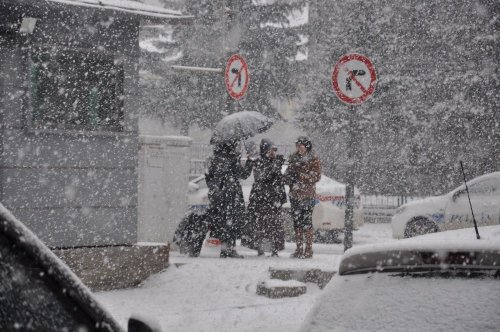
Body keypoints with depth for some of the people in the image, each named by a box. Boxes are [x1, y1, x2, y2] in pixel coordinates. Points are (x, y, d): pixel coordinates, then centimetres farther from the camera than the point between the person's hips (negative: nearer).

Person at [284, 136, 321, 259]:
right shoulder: (293, 158, 14)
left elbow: (317, 176, -7)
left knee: (306, 221, -9)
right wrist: (288, 178, -1)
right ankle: (298, 249, 13)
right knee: (297, 221, 7)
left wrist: (301, 176, -16)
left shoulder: (313, 159, -2)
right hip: (294, 194, 5)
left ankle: (309, 250, -4)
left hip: (308, 195, -5)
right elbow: (288, 173, 22)